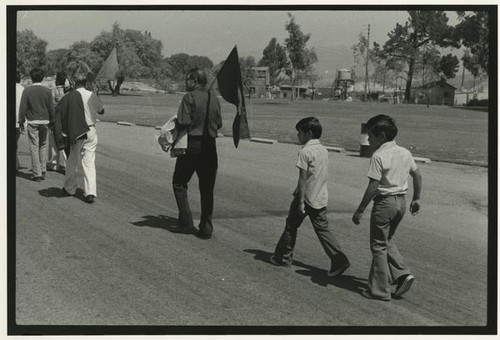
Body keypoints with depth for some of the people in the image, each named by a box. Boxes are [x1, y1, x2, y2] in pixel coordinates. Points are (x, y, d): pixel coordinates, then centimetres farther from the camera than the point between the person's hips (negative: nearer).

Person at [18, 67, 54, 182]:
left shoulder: (27, 90, -7)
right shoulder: (47, 91, -2)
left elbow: (23, 107, -6)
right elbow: (51, 108, 2)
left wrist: (21, 121, 3)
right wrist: (51, 121, 14)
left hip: (32, 122, -2)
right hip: (44, 121, 2)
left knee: (34, 147, 1)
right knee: (43, 146, 16)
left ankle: (37, 174, 0)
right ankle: (43, 170, 17)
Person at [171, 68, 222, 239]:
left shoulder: (189, 97, -11)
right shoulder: (214, 99, 7)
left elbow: (183, 122, -18)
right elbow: (219, 123, 10)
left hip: (192, 145, -5)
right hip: (209, 146, 5)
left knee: (179, 183, 11)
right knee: (207, 188, 9)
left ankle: (186, 223, 6)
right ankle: (206, 228, 10)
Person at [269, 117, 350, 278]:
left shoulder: (305, 152, -15)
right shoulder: (324, 150, 9)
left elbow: (303, 178, -17)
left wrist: (300, 202, -15)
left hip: (306, 197, -7)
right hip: (321, 198, 7)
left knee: (291, 225, 10)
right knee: (322, 229, 6)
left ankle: (283, 257, 22)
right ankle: (339, 259, -6)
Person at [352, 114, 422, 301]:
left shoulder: (379, 156, -16)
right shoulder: (405, 153, 7)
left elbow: (373, 187, -19)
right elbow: (417, 176, 14)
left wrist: (360, 210, -13)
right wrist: (416, 199, 25)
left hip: (384, 202, -8)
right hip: (401, 202, 8)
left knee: (379, 246, 4)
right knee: (388, 241, 24)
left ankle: (380, 289, 10)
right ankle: (402, 274, 11)